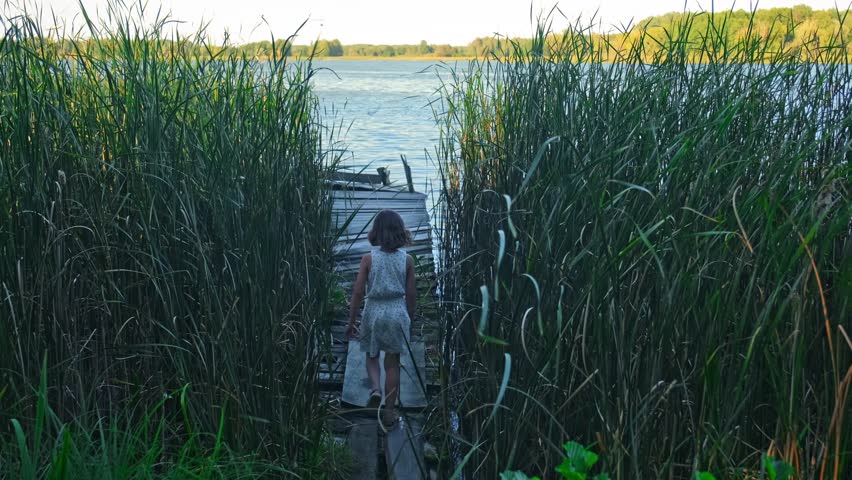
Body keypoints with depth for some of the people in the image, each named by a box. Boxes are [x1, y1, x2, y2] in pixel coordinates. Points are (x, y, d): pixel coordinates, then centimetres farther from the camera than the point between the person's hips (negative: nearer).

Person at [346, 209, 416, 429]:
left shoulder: (368, 258, -8)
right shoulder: (407, 260, -4)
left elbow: (358, 292, -7)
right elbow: (411, 294, 1)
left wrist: (351, 322, 2)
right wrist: (410, 320, 15)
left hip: (373, 312, -1)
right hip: (397, 313, 1)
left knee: (372, 356, 22)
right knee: (392, 363, 11)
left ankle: (375, 388, -4)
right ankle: (389, 412, 15)